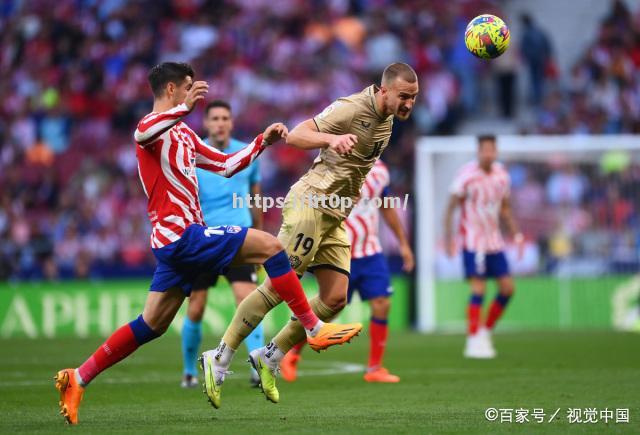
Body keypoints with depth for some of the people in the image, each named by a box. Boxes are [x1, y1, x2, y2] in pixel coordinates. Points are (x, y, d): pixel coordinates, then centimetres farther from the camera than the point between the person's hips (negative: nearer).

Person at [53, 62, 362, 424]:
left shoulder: (183, 134, 23)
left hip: (176, 241, 10)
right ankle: (315, 328, -10)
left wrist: (262, 142, 19)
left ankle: (78, 379, 13)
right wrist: (184, 107, -45)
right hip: (181, 233, -10)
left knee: (152, 325, 11)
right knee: (268, 244, -14)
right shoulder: (155, 126, -7)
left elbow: (226, 165, 29)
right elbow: (142, 133, -34)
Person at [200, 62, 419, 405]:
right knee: (279, 287, -12)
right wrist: (332, 138, -43)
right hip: (310, 204, -9)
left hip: (335, 217, 9)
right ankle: (220, 359, -4)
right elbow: (295, 136, -25)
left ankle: (269, 358, 12)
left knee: (335, 299, -1)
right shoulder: (352, 108, -16)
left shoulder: (387, 120, 12)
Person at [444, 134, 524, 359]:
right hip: (473, 241, -6)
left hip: (495, 240, 6)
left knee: (507, 288, 1)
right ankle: (474, 341, -4)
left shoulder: (502, 175, 5)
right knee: (478, 289, -11)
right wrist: (449, 236, -15)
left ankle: (486, 331, 17)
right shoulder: (466, 175, -13)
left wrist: (516, 235, 12)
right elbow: (451, 207, -8)